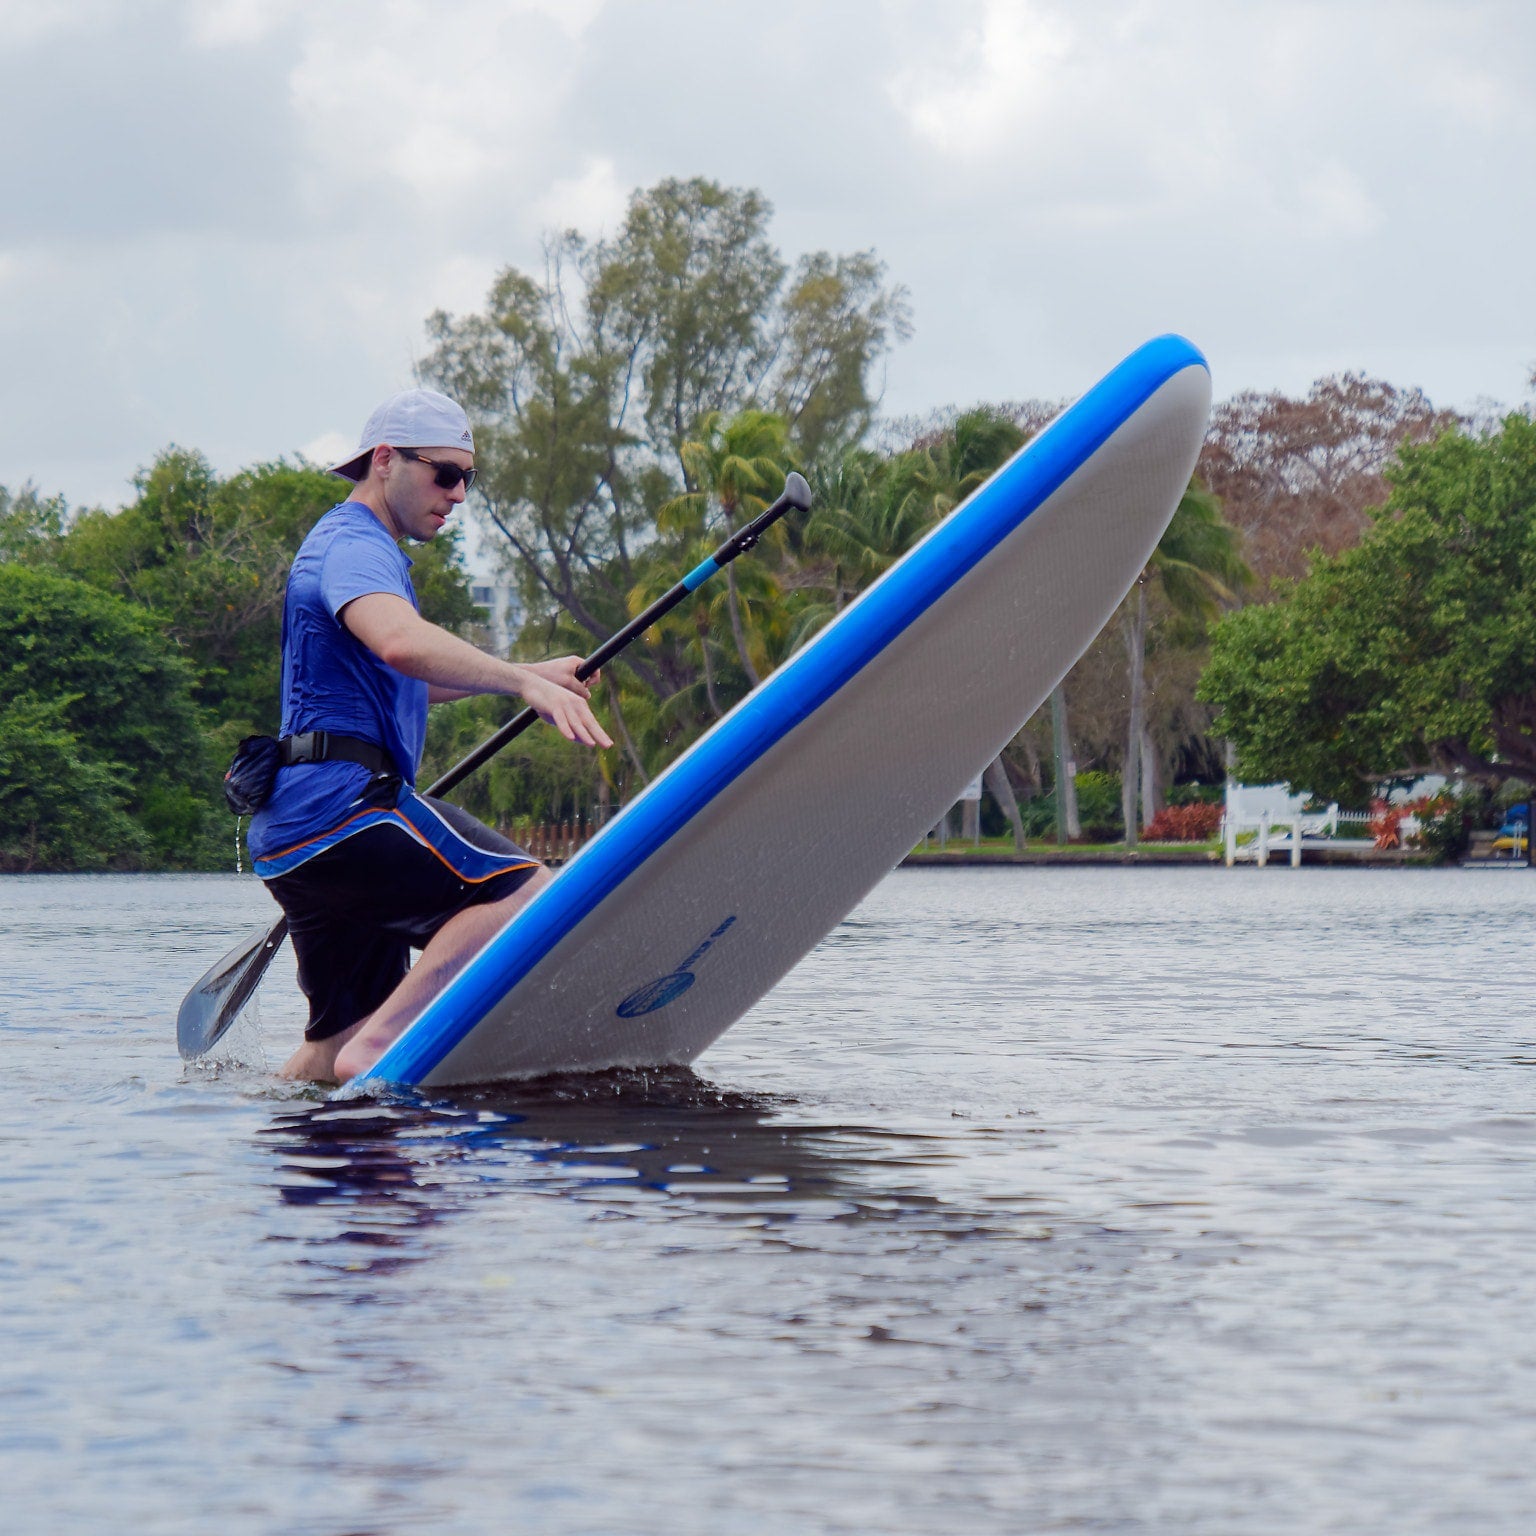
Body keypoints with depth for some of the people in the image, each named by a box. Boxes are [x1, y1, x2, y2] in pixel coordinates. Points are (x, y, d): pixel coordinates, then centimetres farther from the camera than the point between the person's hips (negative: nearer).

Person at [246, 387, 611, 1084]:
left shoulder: (361, 549, 30)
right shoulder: (353, 546, -4)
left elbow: (398, 682, 43)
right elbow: (400, 643, -27)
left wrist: (526, 674, 33)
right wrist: (521, 680, -34)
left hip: (295, 832, 11)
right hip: (341, 804, -11)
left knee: (335, 1050, 12)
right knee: (527, 893, -23)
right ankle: (379, 1047, -29)